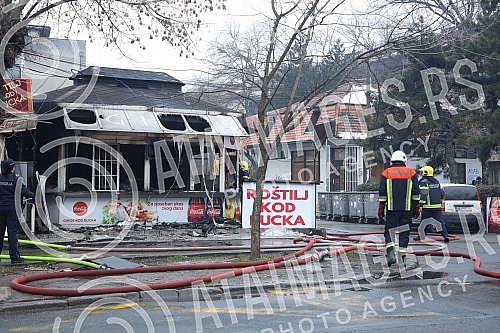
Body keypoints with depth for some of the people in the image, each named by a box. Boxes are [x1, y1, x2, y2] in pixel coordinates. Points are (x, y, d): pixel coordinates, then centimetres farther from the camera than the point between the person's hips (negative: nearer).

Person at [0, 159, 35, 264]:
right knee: (12, 232, -3)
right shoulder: (16, 178, -10)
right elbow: (24, 192, -13)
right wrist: (33, 195, 4)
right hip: (12, 208, -4)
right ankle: (14, 257, -2)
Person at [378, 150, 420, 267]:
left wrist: (381, 209, 6)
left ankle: (391, 253, -10)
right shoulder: (411, 172, 7)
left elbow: (382, 193, 2)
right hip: (407, 209, 1)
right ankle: (402, 259, 5)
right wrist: (417, 209, 9)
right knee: (404, 233, 6)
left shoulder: (386, 173, 5)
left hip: (392, 209, -1)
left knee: (389, 232, 8)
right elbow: (416, 193, 4)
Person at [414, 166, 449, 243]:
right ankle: (446, 236, -7)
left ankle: (420, 236, 15)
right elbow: (442, 194, 17)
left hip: (427, 207, -6)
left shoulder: (424, 182, -9)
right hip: (437, 207, 6)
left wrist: (421, 205, -16)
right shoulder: (437, 182, 14)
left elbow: (423, 195, -19)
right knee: (440, 222, 2)